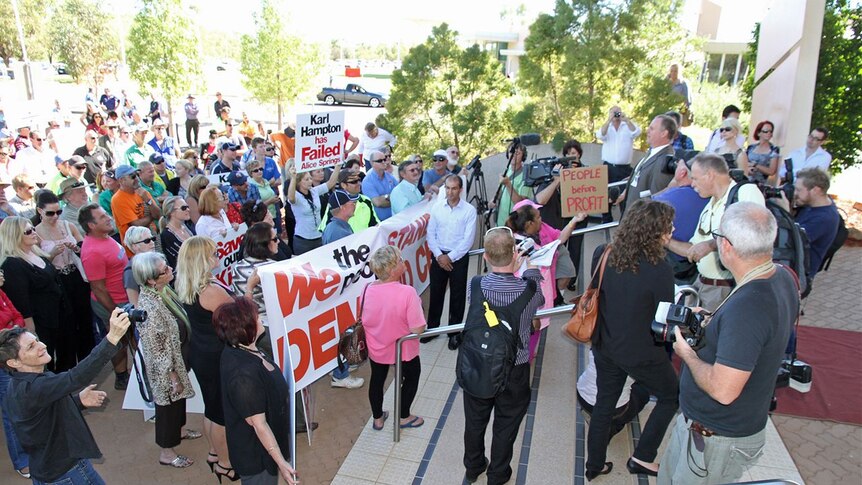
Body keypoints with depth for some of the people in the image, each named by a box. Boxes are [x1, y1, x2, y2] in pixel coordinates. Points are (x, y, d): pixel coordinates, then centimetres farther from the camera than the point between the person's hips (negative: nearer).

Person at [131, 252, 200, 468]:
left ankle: (178, 431, 55)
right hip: (165, 369, -8)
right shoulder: (149, 308, -35)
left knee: (178, 399, 29)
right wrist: (173, 377, -17)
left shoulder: (162, 290, -9)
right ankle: (166, 452, 36)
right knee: (168, 403, 13)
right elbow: (155, 350, -26)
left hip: (179, 359, 8)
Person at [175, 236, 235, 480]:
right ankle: (225, 464, 27)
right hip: (218, 357, -8)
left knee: (211, 408, 25)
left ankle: (214, 454, 43)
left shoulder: (184, 287, -2)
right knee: (223, 412, 10)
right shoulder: (212, 291, -29)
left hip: (199, 353, 9)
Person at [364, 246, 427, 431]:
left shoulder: (367, 290, -17)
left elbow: (364, 320, -3)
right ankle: (404, 417, 40)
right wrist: (418, 305, -12)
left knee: (377, 380, 27)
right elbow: (417, 329, -27)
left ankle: (378, 418, 45)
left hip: (376, 350, 4)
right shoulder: (407, 292, -31)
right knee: (411, 377, 26)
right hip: (403, 350, -3)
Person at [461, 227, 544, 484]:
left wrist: (510, 270, 9)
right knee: (506, 426, 21)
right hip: (514, 371, -1)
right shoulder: (529, 291, -25)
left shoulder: (476, 286, -22)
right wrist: (531, 267, 12)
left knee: (475, 420, 24)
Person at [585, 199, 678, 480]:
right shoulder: (659, 270, -25)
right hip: (640, 352, -5)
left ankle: (594, 465, 36)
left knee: (604, 402, 22)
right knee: (671, 397, 22)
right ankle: (642, 458, 25)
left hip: (604, 345, 5)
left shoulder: (602, 254, -9)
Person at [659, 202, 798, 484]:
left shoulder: (746, 307, -35)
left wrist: (687, 353, -17)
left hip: (719, 438, -9)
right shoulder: (782, 278, -4)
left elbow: (722, 390, -33)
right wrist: (710, 325, 4)